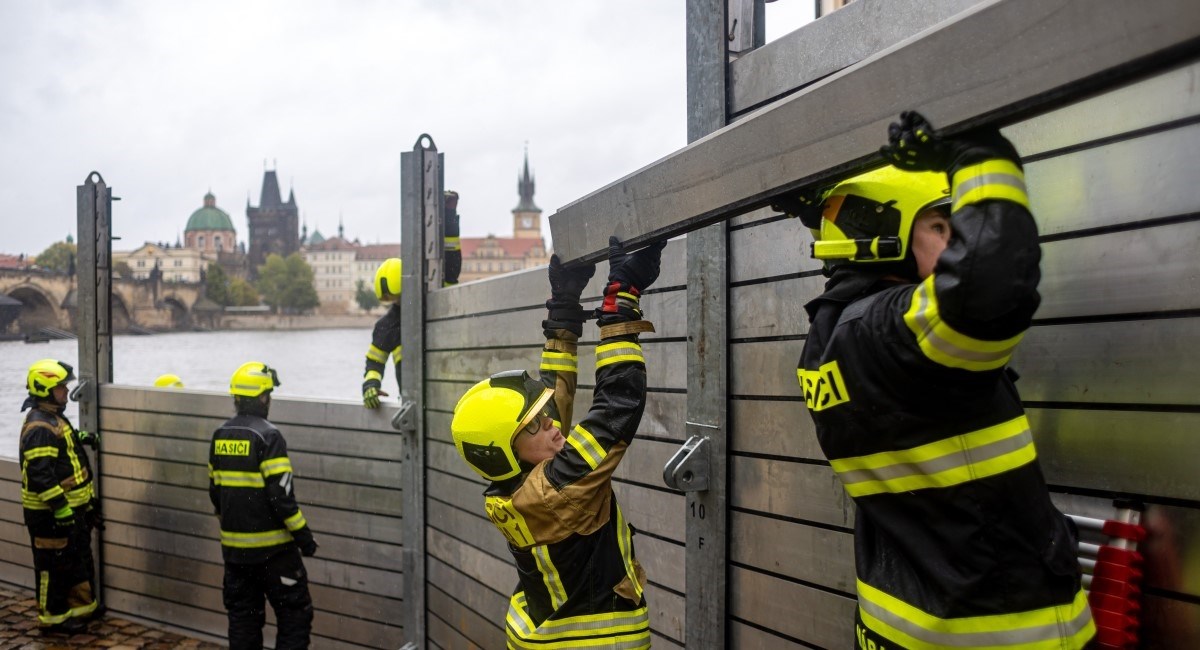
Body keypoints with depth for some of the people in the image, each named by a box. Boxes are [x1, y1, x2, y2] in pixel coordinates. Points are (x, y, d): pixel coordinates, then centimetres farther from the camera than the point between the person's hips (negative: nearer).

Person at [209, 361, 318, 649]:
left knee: (242, 615, 16)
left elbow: (215, 491, 15)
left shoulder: (220, 437, 6)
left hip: (234, 547, 7)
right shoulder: (268, 436, -16)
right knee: (295, 614, 2)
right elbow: (281, 495, -20)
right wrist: (304, 536, -12)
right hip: (271, 548, -7)